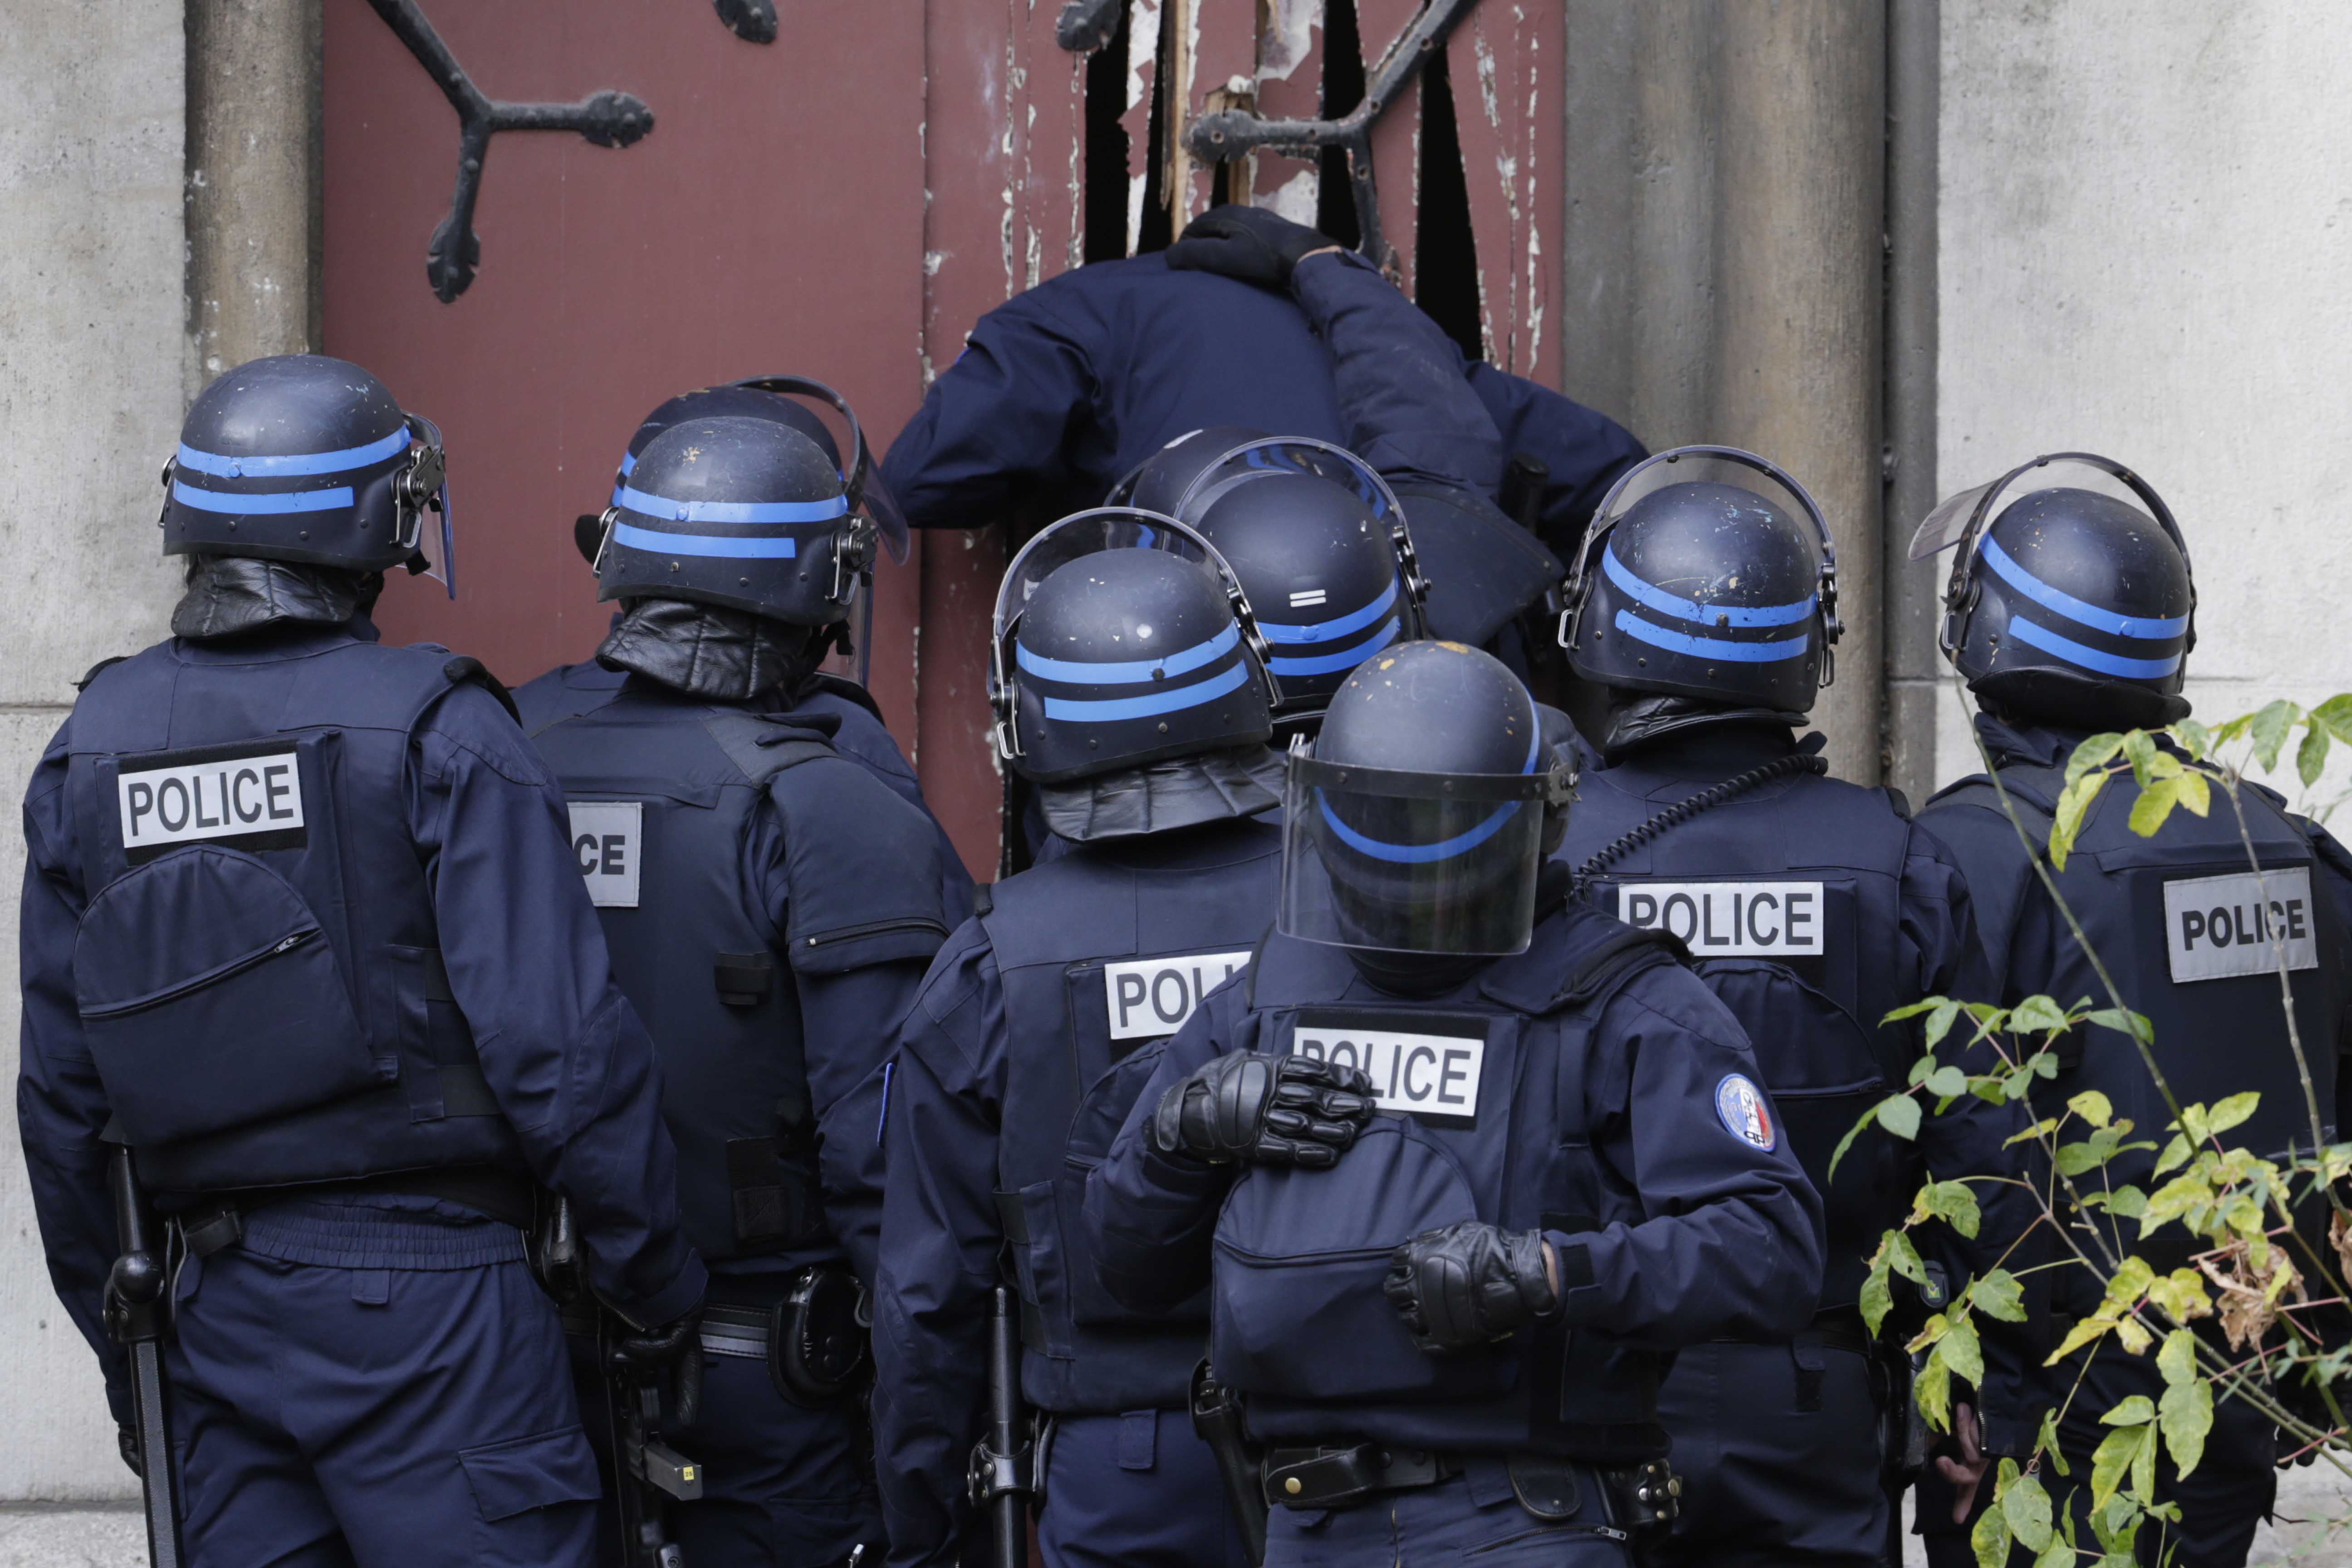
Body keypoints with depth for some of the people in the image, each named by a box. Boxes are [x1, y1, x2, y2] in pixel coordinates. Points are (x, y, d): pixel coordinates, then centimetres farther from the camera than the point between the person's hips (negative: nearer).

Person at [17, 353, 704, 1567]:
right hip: (425, 1288, -5)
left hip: (219, 1309, 5)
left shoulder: (91, 749, 8)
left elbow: (59, 1085, 12)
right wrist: (657, 1293, -2)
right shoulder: (437, 736, -9)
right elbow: (559, 1046, -13)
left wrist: (118, 1337, 22)